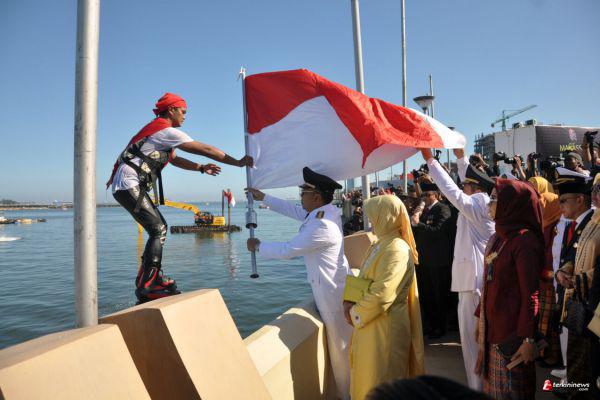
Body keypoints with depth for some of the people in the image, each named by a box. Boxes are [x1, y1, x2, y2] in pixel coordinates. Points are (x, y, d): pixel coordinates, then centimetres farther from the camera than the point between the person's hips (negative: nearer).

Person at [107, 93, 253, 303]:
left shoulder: (158, 130, 21)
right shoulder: (167, 131, -10)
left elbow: (174, 159, 27)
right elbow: (205, 149, -12)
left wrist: (200, 168, 17)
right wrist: (238, 162, -8)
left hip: (131, 186, 10)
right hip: (129, 185, -10)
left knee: (159, 227, 11)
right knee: (158, 230, -13)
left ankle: (152, 277, 17)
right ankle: (146, 285, -14)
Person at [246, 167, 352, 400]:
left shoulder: (322, 226, -27)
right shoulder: (326, 211, 1)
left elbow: (288, 250, -21)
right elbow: (294, 210, 15)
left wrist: (258, 247, -5)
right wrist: (263, 198, 20)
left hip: (332, 291, -10)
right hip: (331, 287, 10)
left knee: (341, 346, 7)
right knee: (342, 343, 22)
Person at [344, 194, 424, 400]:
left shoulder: (397, 250, -21)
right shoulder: (378, 246, 8)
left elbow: (381, 295, -26)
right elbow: (362, 281, 12)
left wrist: (355, 313, -13)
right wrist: (349, 302, -4)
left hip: (385, 327, -8)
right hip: (369, 325, 8)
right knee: (365, 376, 21)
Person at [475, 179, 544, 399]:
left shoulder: (524, 240, -17)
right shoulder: (497, 239, 9)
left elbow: (530, 294, -18)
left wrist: (528, 338, -18)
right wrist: (480, 317, 15)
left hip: (511, 329, -8)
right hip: (491, 326, 8)